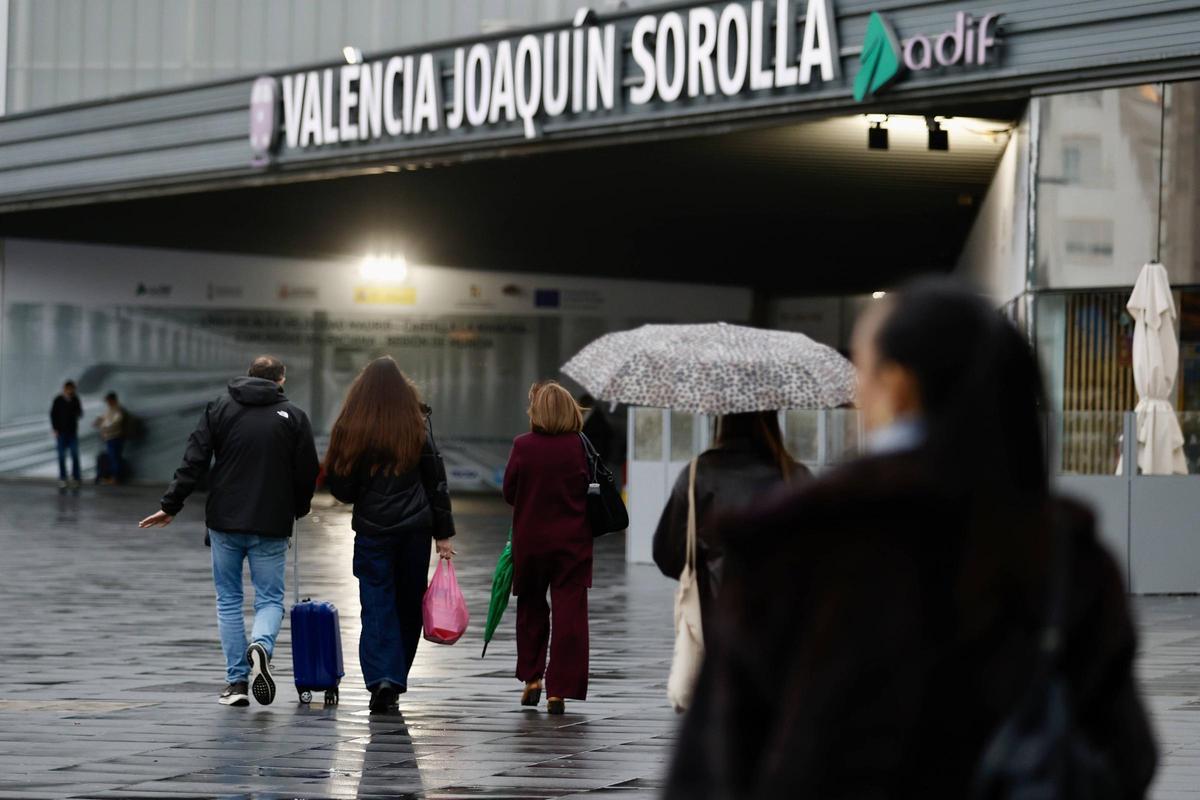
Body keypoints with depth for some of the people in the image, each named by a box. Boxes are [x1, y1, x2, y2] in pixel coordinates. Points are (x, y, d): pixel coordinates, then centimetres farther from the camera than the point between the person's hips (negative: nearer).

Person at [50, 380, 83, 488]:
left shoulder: (75, 400, 2)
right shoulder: (58, 400, -6)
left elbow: (80, 414, 9)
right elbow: (53, 415, -2)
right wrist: (55, 430, -7)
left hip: (73, 432, 2)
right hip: (61, 432, -2)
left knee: (75, 456, -2)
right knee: (62, 456, 1)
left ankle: (75, 479, 3)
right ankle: (62, 479, 6)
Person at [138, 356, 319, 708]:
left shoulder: (219, 408, 4)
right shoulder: (294, 417, 1)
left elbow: (194, 462, -4)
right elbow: (307, 474, 1)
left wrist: (170, 506, -1)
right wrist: (296, 511, 19)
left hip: (225, 522, 1)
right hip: (272, 525, -1)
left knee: (228, 599, 11)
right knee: (270, 598, 8)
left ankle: (237, 681, 8)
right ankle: (261, 646, -24)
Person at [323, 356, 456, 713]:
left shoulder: (351, 429, -6)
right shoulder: (418, 426, 0)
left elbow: (340, 486, -4)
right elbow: (436, 482, 1)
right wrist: (443, 533, 6)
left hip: (373, 530, -2)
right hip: (415, 527, 2)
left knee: (377, 604, 0)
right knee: (408, 604, 12)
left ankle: (381, 677, -17)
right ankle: (395, 680, 17)